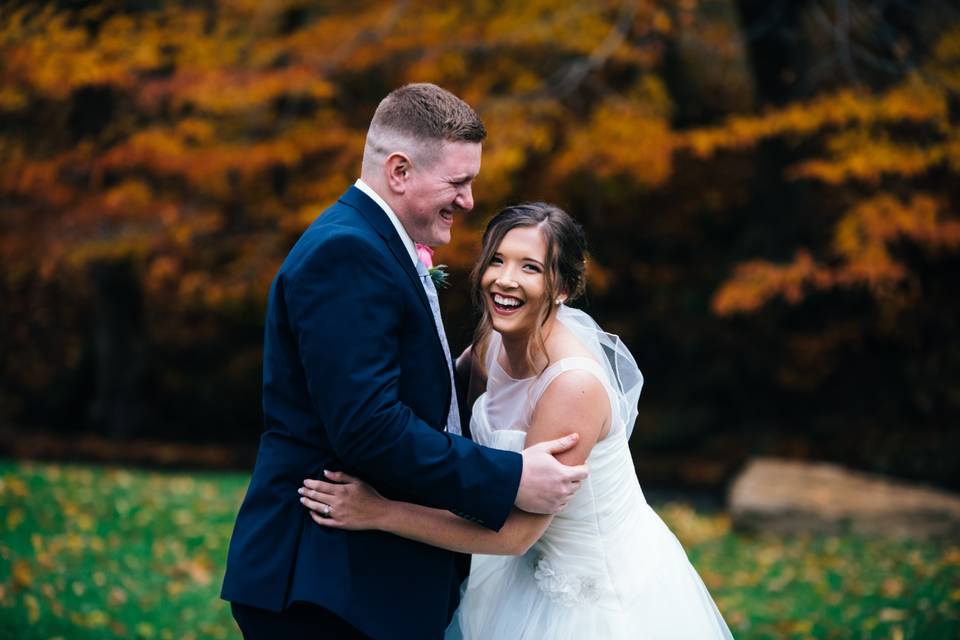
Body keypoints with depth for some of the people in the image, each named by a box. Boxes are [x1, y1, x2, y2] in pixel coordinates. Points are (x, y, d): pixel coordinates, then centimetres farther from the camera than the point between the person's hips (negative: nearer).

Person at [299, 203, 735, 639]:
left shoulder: (575, 384, -31)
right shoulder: (493, 342, -9)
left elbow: (516, 530, -28)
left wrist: (379, 513, -29)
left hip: (604, 591, -7)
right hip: (538, 567, 7)